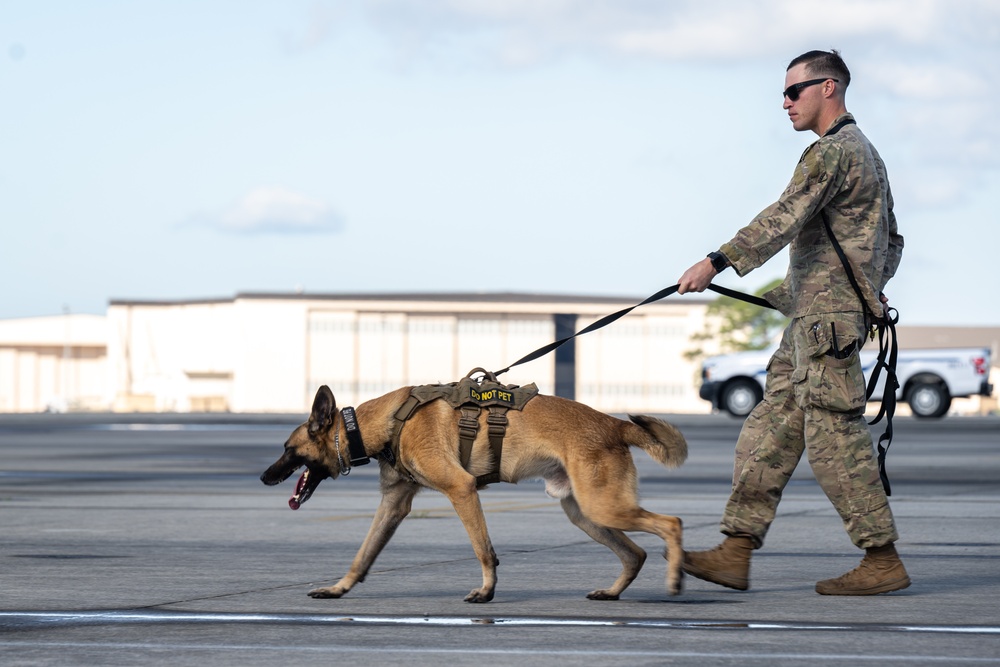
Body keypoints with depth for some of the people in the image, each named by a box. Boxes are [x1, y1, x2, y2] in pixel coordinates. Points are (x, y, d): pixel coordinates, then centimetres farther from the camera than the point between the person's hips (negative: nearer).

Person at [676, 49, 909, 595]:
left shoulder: (832, 151, -12)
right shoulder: (864, 152, 22)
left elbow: (785, 217, -26)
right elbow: (891, 241, 29)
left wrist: (717, 261, -34)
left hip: (826, 319, -10)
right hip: (810, 322, 10)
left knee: (834, 438, -8)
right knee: (768, 432, 5)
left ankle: (882, 561, -3)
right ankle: (736, 554, 3)